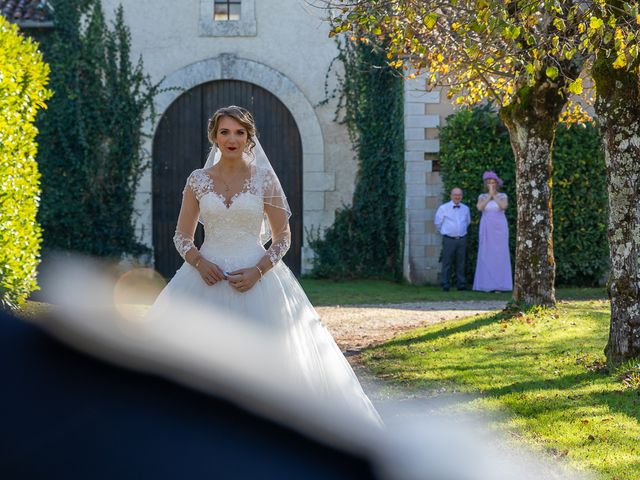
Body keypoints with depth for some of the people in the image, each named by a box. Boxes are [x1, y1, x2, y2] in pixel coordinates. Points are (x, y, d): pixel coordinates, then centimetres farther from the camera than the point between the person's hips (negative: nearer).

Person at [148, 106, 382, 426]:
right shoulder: (198, 180, 5)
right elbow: (182, 236, 9)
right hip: (207, 277, 1)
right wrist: (199, 262, -10)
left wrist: (257, 271, -12)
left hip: (254, 278, -1)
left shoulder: (264, 179, 1)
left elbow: (283, 237, 2)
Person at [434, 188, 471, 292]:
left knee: (461, 263, 6)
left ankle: (461, 284, 11)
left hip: (462, 239, 3)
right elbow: (438, 222, 8)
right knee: (447, 263, -4)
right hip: (449, 239, -3)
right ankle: (445, 285, 0)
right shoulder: (443, 208, -1)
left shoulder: (466, 209, 10)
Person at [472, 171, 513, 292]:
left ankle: (498, 285, -1)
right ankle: (487, 285, 2)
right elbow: (480, 207, -13)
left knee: (500, 255, -4)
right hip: (487, 229, 1)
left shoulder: (503, 196, 5)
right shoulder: (482, 197, 8)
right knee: (486, 255, -2)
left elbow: (504, 206, -17)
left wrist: (494, 195, -12)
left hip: (499, 228, -1)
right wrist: (489, 195, -12)